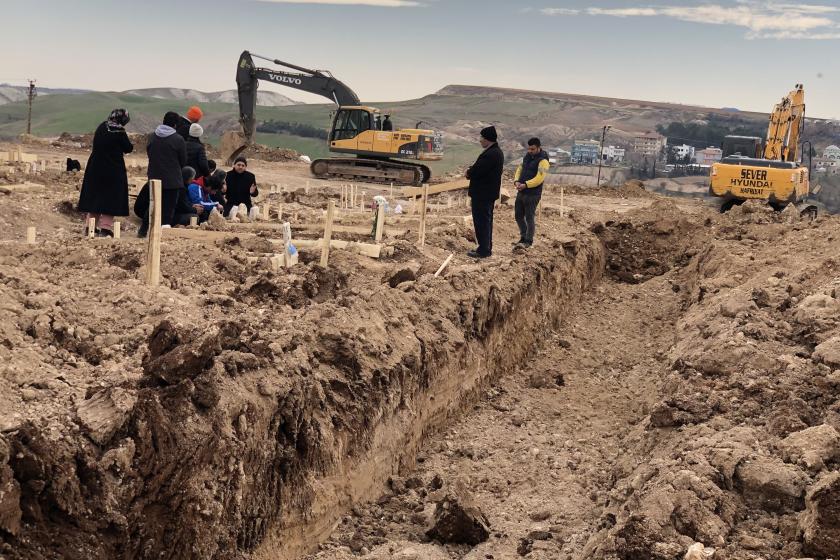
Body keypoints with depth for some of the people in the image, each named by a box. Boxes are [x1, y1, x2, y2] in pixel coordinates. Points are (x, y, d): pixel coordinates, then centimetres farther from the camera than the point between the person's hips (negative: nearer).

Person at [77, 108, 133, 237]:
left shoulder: (101, 128, 3)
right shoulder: (119, 132, -15)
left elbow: (97, 145, 13)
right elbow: (128, 148, -6)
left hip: (95, 168, 5)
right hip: (113, 170, -5)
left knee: (94, 196, 13)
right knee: (111, 198, 4)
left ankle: (89, 226, 13)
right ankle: (105, 228, 0)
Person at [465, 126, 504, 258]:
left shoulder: (490, 154, -22)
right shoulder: (497, 152, 13)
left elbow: (475, 171, -25)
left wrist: (469, 172, -3)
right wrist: (472, 170, -1)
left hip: (482, 195, -11)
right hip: (489, 193, 11)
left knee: (481, 222, -4)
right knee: (486, 221, 17)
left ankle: (483, 250, 1)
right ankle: (486, 248, 26)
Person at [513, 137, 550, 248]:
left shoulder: (543, 160, -14)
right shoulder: (527, 155, 10)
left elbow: (539, 179, -21)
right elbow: (520, 168, 13)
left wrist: (526, 185, -25)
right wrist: (516, 181, -4)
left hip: (532, 194, -8)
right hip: (521, 192, 8)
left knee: (529, 217, -1)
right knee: (518, 215, 14)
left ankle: (528, 241, 10)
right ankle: (523, 237, 28)